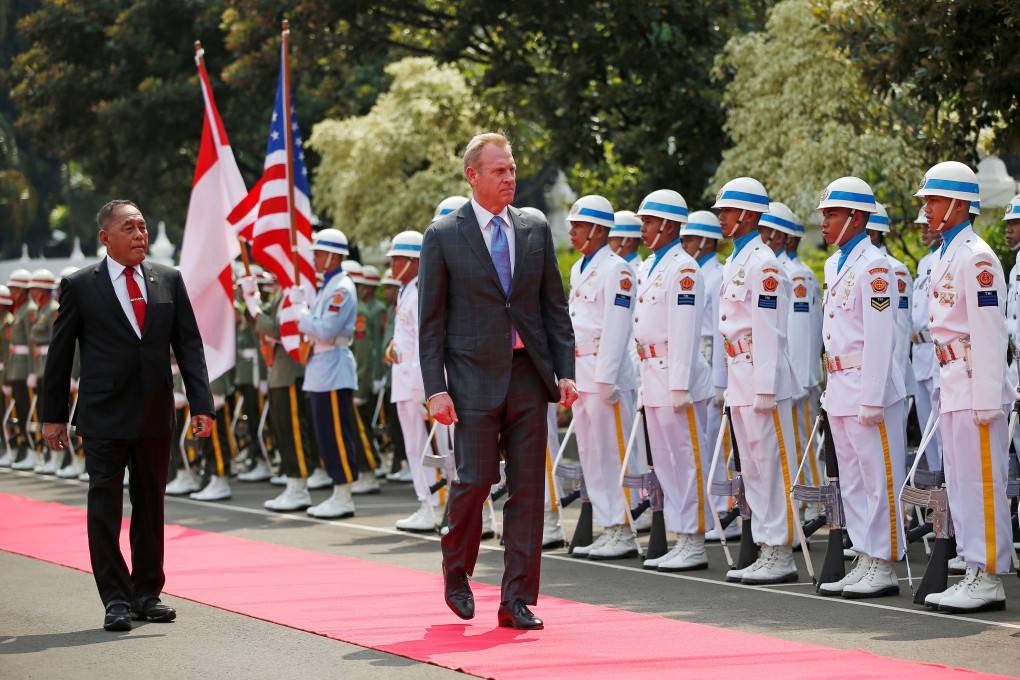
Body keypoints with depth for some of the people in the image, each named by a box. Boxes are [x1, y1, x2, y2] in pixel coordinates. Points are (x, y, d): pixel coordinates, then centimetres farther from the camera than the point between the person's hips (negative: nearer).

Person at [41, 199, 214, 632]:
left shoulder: (169, 281, 8)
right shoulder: (80, 286, 0)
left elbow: (189, 344, 7)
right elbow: (60, 352, 4)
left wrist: (201, 403, -1)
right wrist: (53, 415, 3)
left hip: (155, 416, 3)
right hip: (104, 417, -3)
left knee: (151, 505, 9)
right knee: (105, 507, -4)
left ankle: (147, 594, 19)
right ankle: (116, 600, 0)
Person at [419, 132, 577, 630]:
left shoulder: (536, 230, 9)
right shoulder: (444, 236, -1)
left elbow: (555, 307, 12)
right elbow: (430, 321, -2)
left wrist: (565, 371, 3)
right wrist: (436, 389, -9)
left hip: (529, 375, 3)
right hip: (475, 378, -3)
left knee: (527, 488, 1)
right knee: (476, 478, -6)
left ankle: (517, 601, 5)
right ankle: (457, 572, 22)